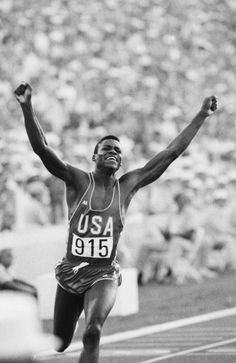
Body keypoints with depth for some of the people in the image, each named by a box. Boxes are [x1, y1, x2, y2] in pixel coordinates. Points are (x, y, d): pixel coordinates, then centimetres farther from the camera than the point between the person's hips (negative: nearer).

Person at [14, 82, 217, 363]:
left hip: (104, 276, 0)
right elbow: (41, 148, -18)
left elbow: (171, 153, 1)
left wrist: (201, 116, 0)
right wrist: (27, 107, -31)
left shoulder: (127, 186, 1)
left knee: (93, 333, -27)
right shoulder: (78, 181, -5)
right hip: (71, 272, 0)